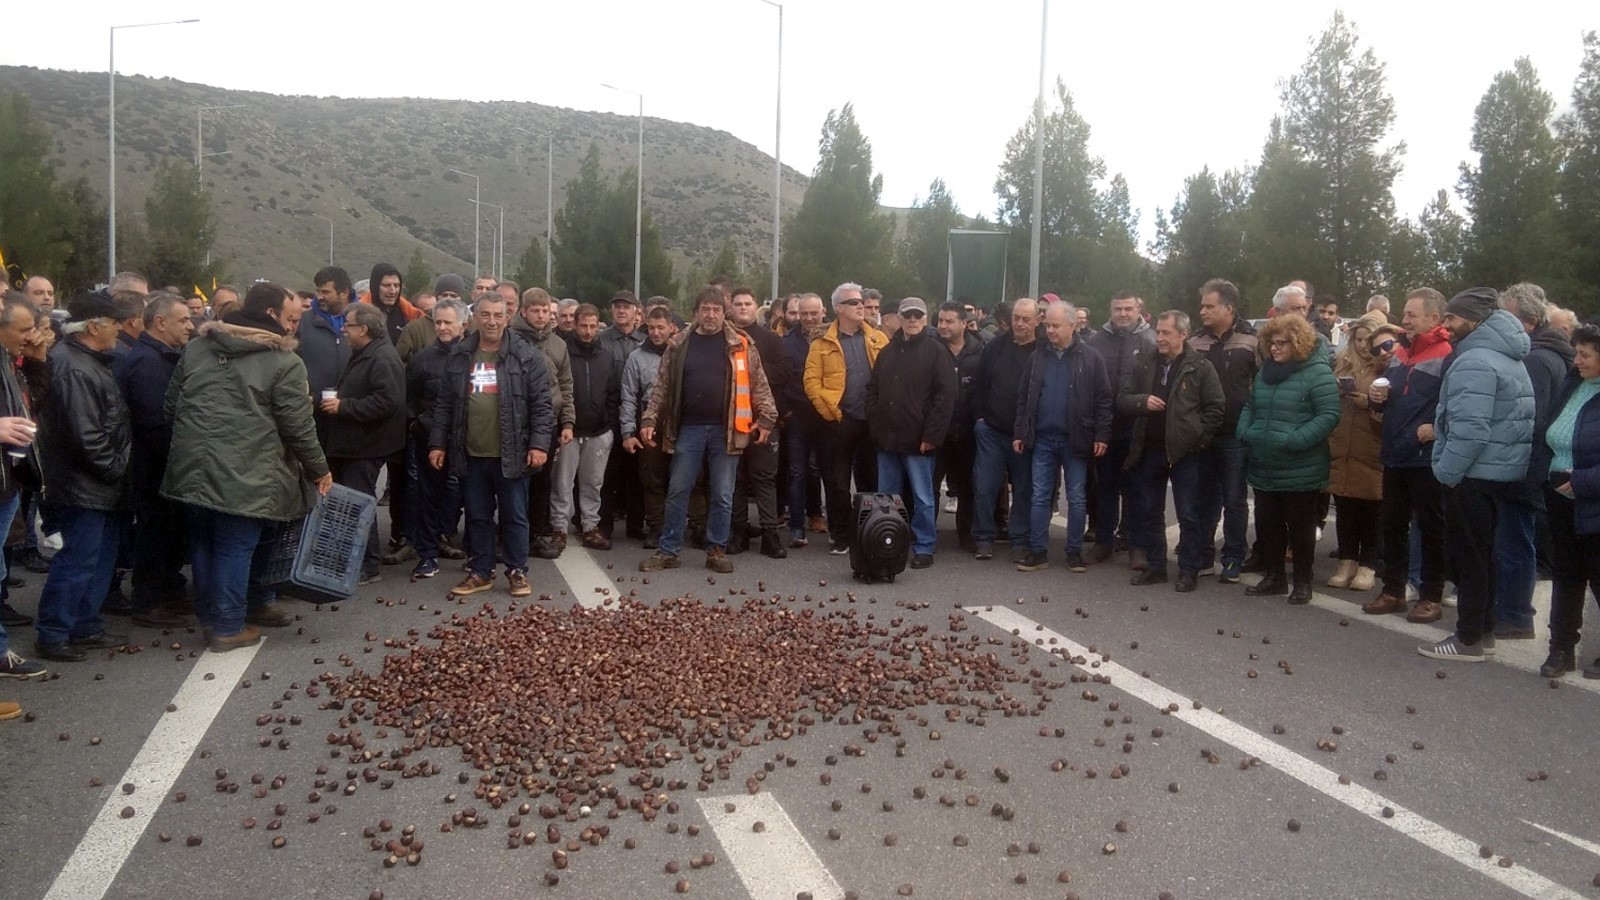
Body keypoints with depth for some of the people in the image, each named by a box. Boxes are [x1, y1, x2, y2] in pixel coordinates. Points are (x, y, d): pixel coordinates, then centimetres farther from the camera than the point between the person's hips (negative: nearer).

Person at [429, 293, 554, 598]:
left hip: (511, 455, -3)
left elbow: (542, 403, -7)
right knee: (477, 517, 12)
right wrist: (437, 443, 6)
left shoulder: (527, 356, -4)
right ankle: (481, 572, 23)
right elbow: (445, 405, 11)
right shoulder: (458, 356, 7)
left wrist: (539, 444, -13)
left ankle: (517, 571, 18)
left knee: (514, 516, 6)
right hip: (470, 455, 3)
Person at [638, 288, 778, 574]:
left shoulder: (741, 345, 2)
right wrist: (649, 419, -1)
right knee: (677, 491, 6)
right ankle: (668, 550, 14)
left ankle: (717, 550, 17)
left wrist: (766, 418, -5)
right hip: (688, 427, 1)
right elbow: (662, 387, 7)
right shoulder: (678, 345, 6)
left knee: (722, 495, 5)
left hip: (725, 429, -1)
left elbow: (759, 385, 2)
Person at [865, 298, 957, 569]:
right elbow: (872, 390, 17)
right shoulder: (887, 352, 14)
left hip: (919, 440, -5)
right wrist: (876, 424, 4)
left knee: (923, 497, 1)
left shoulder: (936, 351, -3)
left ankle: (924, 548, 10)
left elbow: (945, 396, -9)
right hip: (887, 438, 6)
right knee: (886, 497, 11)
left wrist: (932, 434, -14)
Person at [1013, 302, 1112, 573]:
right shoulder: (1038, 358, 7)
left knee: (1076, 498, 6)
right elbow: (1024, 398, 10)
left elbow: (1103, 399, -3)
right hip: (1043, 439, 3)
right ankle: (1038, 552, 11)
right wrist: (1020, 432, 4)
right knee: (1040, 497, 5)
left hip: (1075, 439, -3)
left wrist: (1102, 435, -9)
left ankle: (1074, 552, 16)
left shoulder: (1090, 358, -3)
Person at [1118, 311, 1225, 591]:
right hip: (1149, 450, 4)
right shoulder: (1144, 364, 6)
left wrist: (1198, 438, -10)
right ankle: (1155, 566, 24)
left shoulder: (1200, 367, -5)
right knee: (1149, 512, 12)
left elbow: (1217, 407, -5)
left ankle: (1189, 571, 12)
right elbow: (1122, 399, 7)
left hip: (1184, 452, -4)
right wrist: (1142, 401, -13)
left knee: (1188, 515, 2)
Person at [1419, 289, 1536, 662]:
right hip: (1503, 472, 10)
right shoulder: (1508, 358, 14)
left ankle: (1469, 639, 7)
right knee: (1482, 553, 18)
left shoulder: (1474, 362, -20)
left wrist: (1447, 470, -16)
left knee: (1468, 556, 0)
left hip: (1474, 476, -10)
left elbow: (1468, 429, -27)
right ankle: (1483, 629, 28)